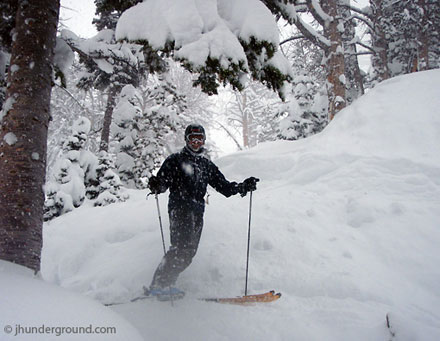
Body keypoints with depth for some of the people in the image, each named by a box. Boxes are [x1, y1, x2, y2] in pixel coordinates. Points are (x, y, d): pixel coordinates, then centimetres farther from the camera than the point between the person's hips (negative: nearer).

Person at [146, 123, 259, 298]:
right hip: (179, 207, -5)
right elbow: (163, 181, -2)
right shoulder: (175, 160, 9)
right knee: (182, 246, -20)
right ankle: (159, 284, -17)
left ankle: (164, 284, 5)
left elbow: (222, 185, 22)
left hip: (197, 212, 6)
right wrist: (156, 186, -25)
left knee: (189, 251, -2)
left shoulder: (207, 164, 24)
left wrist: (242, 187, 7)